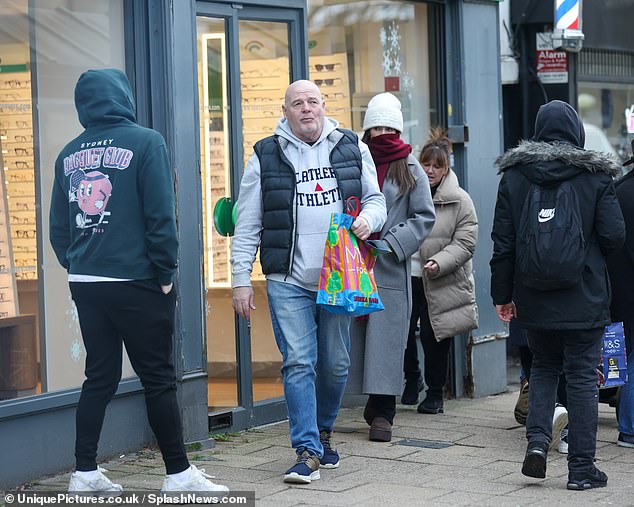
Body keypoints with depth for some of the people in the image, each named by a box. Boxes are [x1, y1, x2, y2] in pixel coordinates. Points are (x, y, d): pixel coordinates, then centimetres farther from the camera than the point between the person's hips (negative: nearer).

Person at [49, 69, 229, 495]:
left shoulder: (69, 155, 10)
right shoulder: (145, 142, -6)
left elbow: (58, 227, 12)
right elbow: (161, 215, -11)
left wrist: (76, 267, 17)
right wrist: (166, 273, -4)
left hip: (85, 283, 5)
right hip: (135, 283, -5)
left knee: (100, 377, 12)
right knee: (159, 377, 1)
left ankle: (86, 473, 12)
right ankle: (179, 474, 6)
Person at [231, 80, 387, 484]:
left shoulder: (352, 149, 8)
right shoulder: (266, 156, 4)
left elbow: (376, 199, 16)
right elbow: (247, 224, 6)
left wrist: (368, 219, -8)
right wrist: (241, 278, 1)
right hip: (288, 283, -2)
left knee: (335, 365, 9)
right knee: (298, 364, -9)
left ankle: (323, 432, 31)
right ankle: (308, 451, -6)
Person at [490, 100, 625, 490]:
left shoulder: (513, 176, 2)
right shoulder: (596, 175, -4)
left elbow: (503, 242, 2)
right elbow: (614, 236, -8)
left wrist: (502, 294, 9)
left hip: (533, 298, 2)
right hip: (585, 299, -2)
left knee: (543, 367, 20)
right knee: (582, 377, 5)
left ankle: (537, 440, 1)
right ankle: (582, 468, 7)